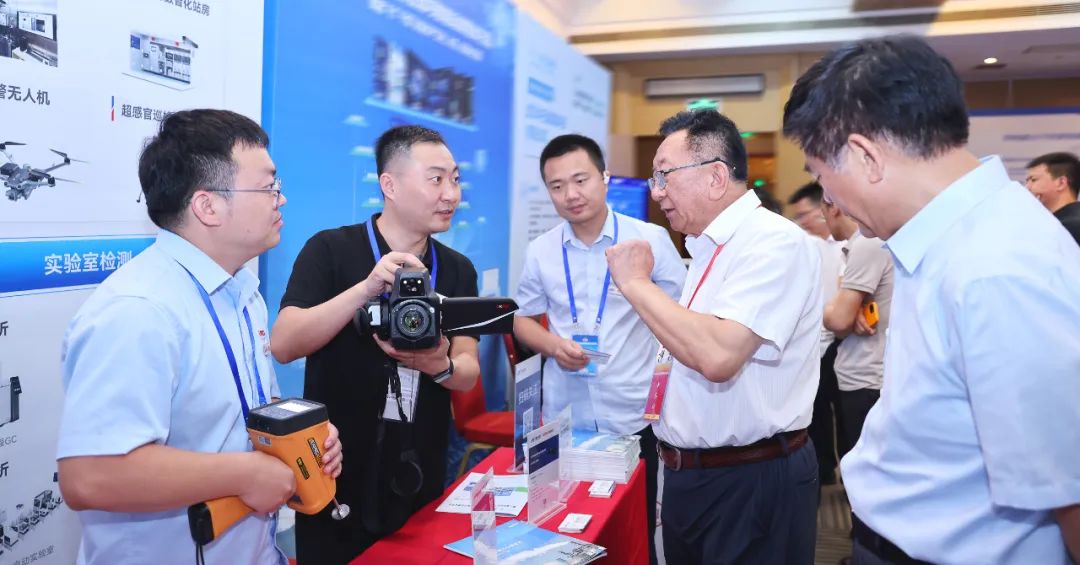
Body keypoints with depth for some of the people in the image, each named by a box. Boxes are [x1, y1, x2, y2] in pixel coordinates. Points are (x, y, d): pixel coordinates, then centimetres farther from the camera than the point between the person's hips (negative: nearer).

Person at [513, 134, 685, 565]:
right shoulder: (540, 251, 1)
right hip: (563, 420, 2)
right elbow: (522, 319, 12)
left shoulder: (650, 239, -6)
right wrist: (553, 344, -9)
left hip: (634, 417, -2)